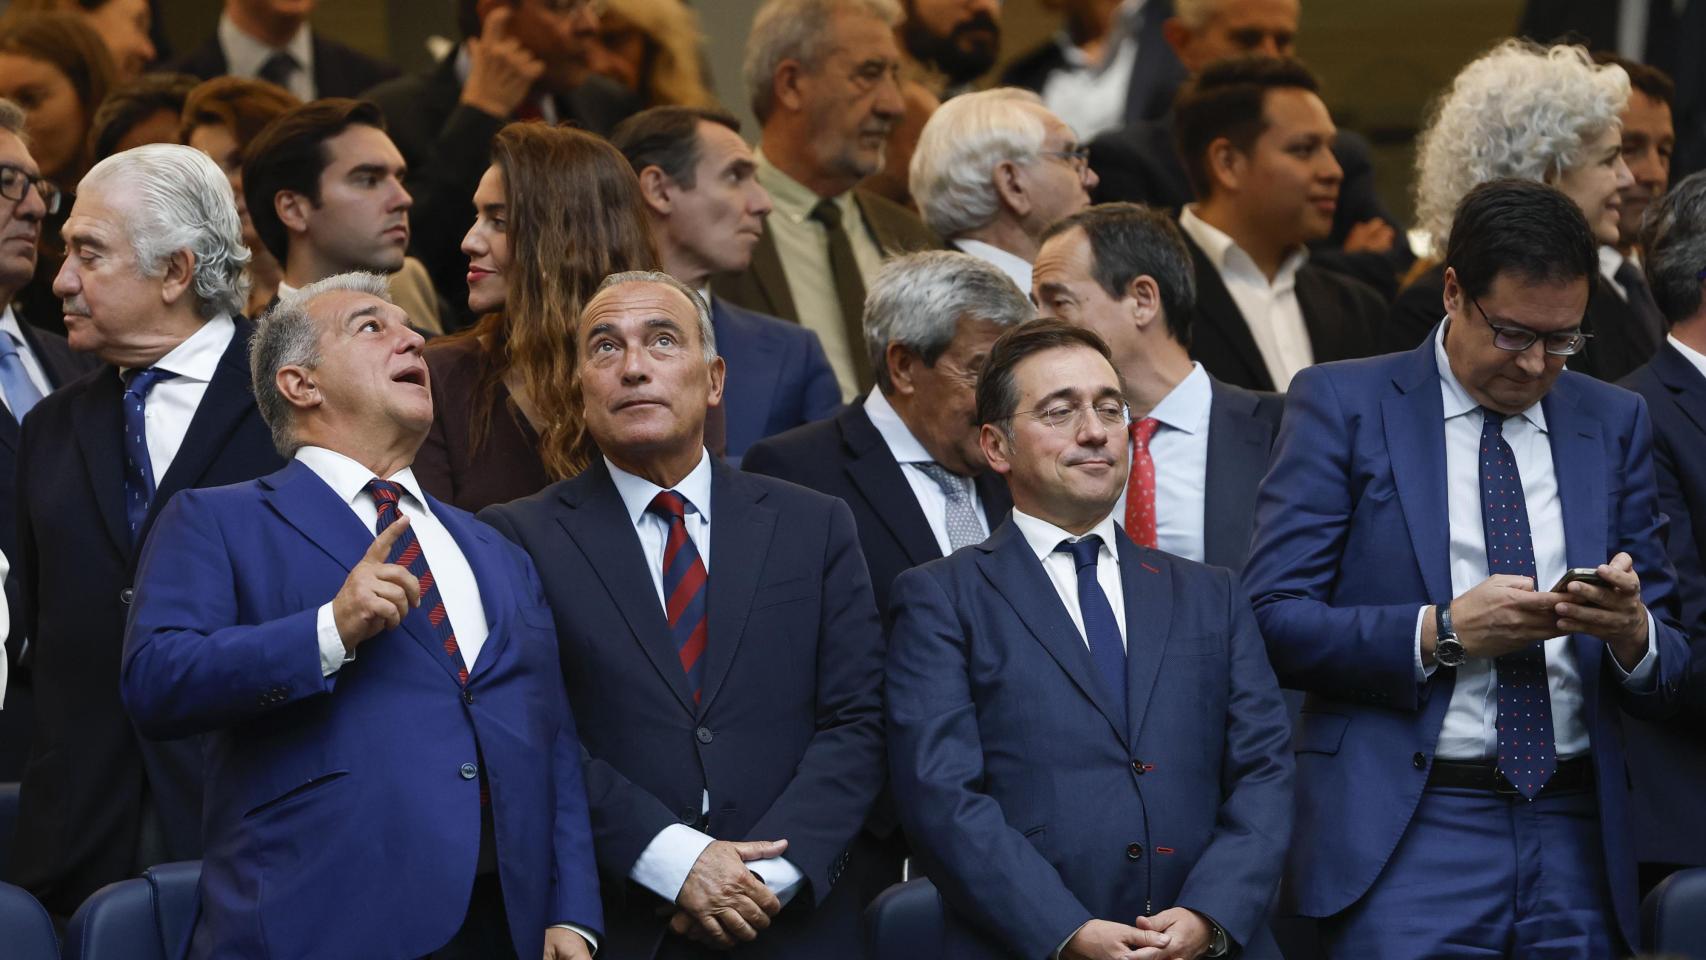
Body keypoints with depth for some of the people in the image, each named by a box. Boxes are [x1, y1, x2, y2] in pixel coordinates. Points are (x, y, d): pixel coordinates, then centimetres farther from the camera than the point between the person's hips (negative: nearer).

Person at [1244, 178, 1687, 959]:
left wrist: (1631, 629, -12)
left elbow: (1669, 674, 11)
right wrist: (1443, 632, -16)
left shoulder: (1614, 422, 13)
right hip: (1406, 835, -3)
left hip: (1573, 837, 4)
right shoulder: (1343, 404, 2)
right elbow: (1273, 622, -6)